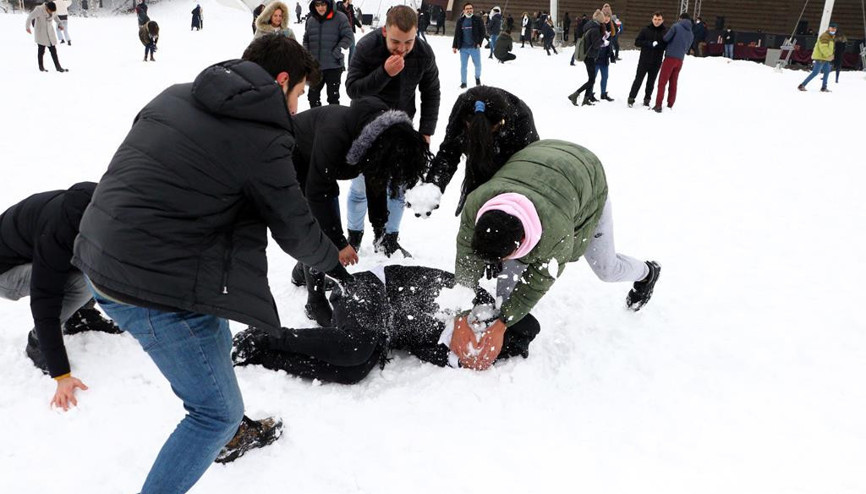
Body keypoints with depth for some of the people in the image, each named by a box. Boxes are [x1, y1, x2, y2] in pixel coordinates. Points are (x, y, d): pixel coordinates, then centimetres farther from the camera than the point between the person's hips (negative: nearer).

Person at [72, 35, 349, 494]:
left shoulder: (175, 96, 9)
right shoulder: (262, 139, -16)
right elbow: (294, 230, -4)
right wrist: (333, 261, 16)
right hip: (156, 291, -10)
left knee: (214, 339, 32)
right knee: (219, 412, 6)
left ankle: (225, 434, 53)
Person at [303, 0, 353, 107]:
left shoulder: (339, 18, -8)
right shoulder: (311, 20, 5)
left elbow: (349, 37, -8)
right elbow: (306, 40, 16)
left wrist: (337, 52, -13)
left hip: (333, 66, -4)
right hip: (315, 66, 4)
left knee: (333, 96, 6)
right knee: (313, 95, 13)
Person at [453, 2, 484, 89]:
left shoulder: (477, 19, 1)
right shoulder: (460, 21, 8)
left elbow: (482, 32, 0)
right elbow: (457, 34, 10)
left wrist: (479, 42, -11)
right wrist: (454, 46, 6)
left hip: (475, 47, -1)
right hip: (463, 48, 1)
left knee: (478, 65, 5)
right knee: (463, 66, 4)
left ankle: (477, 77, 32)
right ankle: (463, 82, 14)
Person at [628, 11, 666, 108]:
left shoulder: (665, 31, 1)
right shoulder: (646, 29, 0)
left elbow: (668, 45, 1)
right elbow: (637, 42, -4)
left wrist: (658, 45, -18)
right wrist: (650, 44, -16)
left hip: (656, 62, 1)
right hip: (644, 61, -1)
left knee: (651, 82, 8)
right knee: (638, 80, 0)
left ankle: (647, 100, 18)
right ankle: (631, 98, 8)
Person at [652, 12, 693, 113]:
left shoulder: (676, 26, -6)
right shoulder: (690, 33, 12)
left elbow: (666, 38, -8)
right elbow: (687, 48, 16)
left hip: (670, 58, -6)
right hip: (680, 60, 6)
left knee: (662, 82, -4)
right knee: (673, 83, 11)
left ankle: (658, 105, -11)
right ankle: (670, 105, 11)